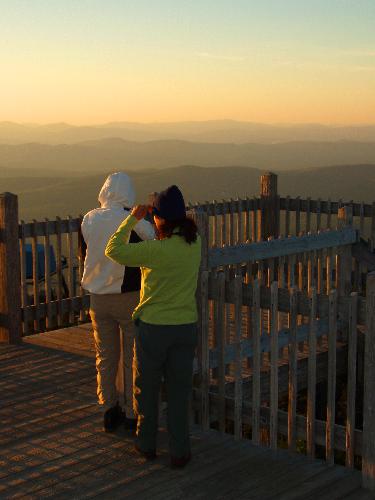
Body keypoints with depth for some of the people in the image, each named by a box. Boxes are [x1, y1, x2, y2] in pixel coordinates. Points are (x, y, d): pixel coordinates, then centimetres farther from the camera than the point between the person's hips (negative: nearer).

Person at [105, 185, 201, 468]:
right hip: (186, 327, 4)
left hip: (153, 327, -4)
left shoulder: (156, 250, -22)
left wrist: (133, 219, -7)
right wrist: (162, 208, 9)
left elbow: (113, 250, -14)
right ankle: (179, 452, 15)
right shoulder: (195, 242, -4)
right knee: (179, 391, 12)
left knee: (146, 387, 17)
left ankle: (147, 444, 30)